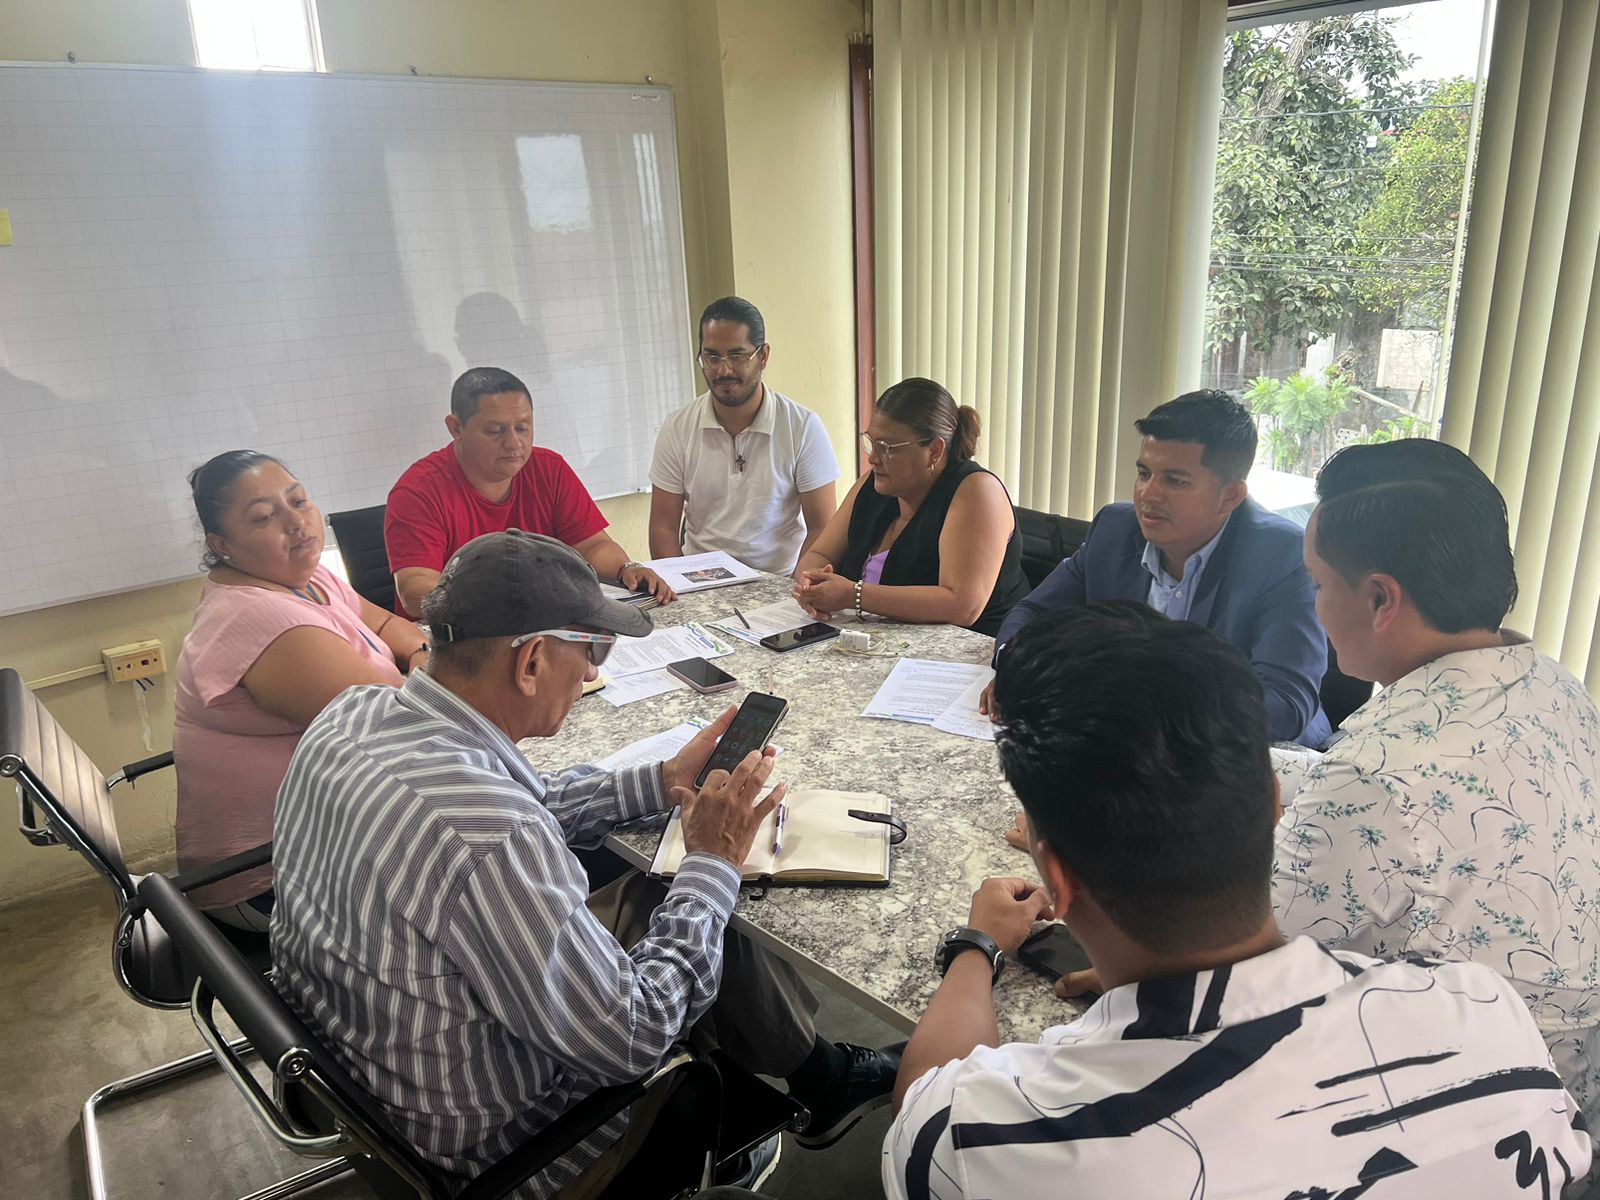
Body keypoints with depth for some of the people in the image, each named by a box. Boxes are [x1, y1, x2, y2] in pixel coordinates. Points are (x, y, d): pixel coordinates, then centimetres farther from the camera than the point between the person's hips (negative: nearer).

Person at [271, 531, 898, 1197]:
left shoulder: (354, 711, -12)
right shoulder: (485, 839, -39)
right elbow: (633, 1038, -28)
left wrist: (661, 782, 2)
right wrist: (713, 864, -17)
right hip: (471, 1142, -7)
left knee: (645, 898, 11)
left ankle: (822, 1077, 29)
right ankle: (826, 1085, 34)